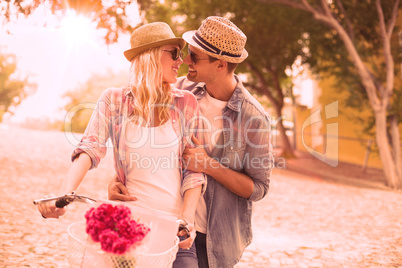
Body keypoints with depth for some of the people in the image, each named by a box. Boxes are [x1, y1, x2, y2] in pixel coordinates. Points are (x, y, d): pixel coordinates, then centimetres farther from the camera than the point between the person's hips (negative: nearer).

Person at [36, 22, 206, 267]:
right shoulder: (114, 100, 1)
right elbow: (90, 150, -9)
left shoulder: (186, 103, 3)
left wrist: (187, 218, -12)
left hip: (176, 227, 1)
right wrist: (64, 195, -26)